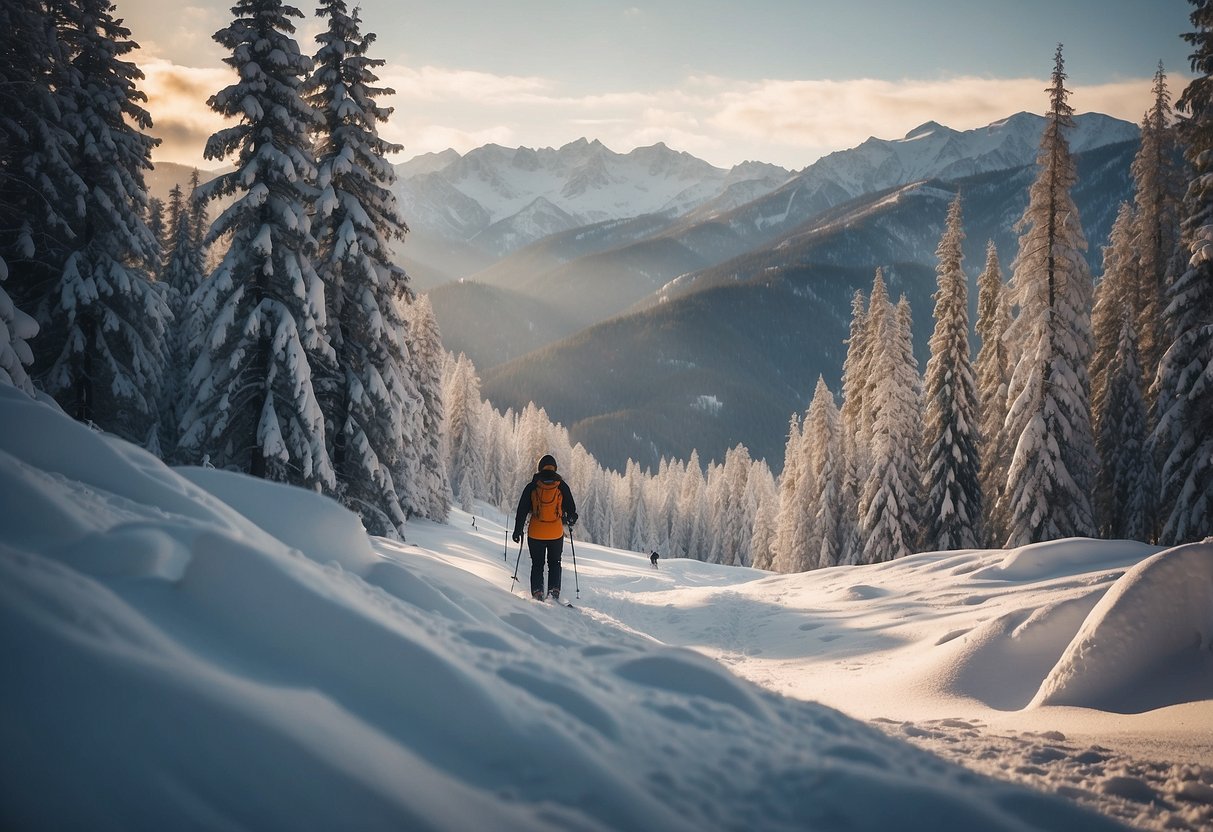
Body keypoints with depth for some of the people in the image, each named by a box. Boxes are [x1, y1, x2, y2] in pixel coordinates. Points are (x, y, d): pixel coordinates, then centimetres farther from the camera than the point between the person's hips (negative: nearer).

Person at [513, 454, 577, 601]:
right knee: (554, 563, 15)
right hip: (556, 533, 0)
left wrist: (518, 530, 7)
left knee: (537, 564, 11)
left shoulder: (532, 486, -1)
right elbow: (571, 508, 5)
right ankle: (554, 590, -1)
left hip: (535, 533, 0)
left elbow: (522, 510, 0)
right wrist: (571, 520, 26)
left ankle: (537, 592, -1)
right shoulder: (561, 486, -1)